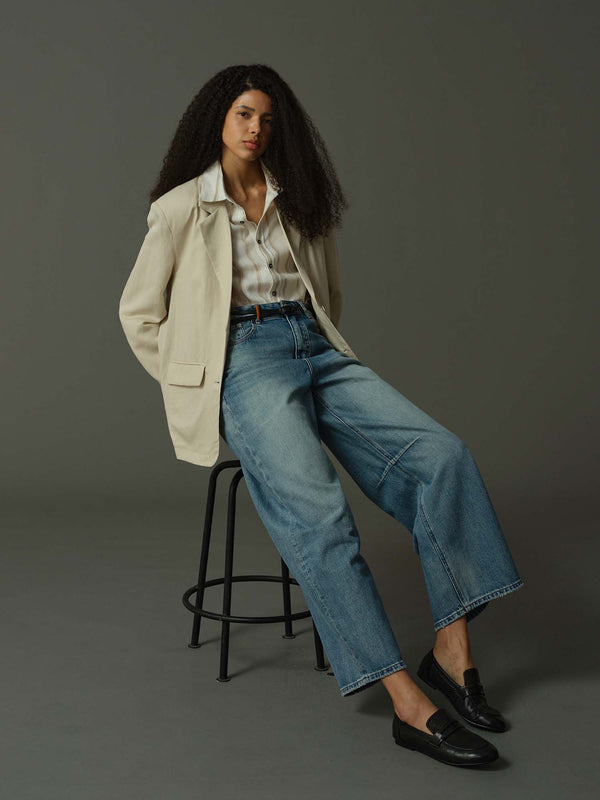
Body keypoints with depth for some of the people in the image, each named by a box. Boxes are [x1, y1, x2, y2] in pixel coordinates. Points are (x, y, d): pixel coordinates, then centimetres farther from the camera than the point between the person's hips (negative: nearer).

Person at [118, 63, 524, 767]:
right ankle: (408, 703, -31)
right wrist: (193, 387, 4)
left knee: (441, 453, -20)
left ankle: (452, 647, -16)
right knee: (316, 509, -30)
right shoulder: (182, 207, 7)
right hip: (244, 359, -5)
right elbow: (138, 311, 9)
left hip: (317, 349, 5)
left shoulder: (296, 198, 19)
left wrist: (324, 347, 15)